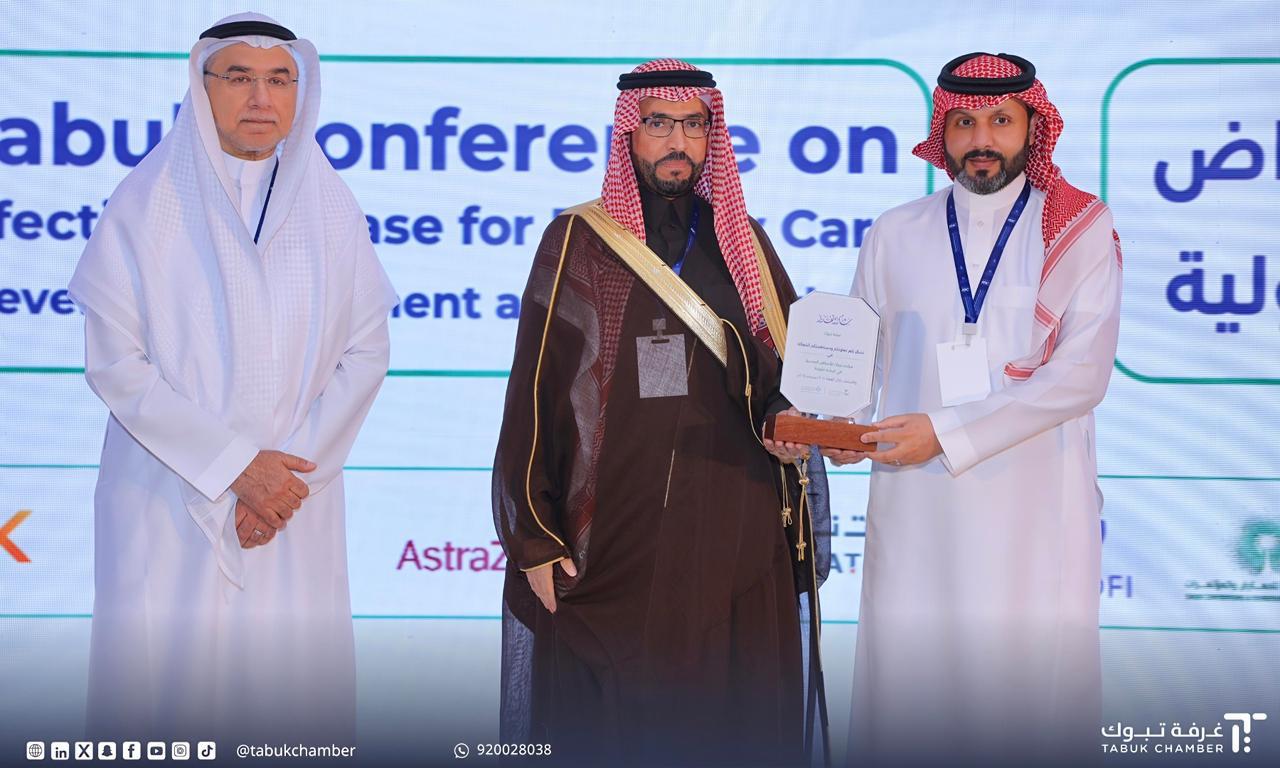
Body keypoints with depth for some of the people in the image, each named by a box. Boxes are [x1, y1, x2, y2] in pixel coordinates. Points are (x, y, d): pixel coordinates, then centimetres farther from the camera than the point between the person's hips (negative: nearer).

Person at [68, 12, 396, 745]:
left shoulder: (328, 204, 4)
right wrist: (234, 465, -13)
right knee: (170, 678, 1)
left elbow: (366, 352, 3)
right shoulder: (148, 202, -3)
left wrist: (294, 471, -8)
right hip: (172, 499, -2)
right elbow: (114, 363, -7)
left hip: (296, 505, 2)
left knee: (295, 683, 3)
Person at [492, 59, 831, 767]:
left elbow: (792, 368, 17)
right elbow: (535, 391, 1)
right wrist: (532, 541, -4)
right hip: (611, 543, -2)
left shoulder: (745, 244, 12)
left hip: (737, 542, 3)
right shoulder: (579, 241, 3)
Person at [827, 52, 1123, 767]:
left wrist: (947, 433, -13)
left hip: (1033, 509, -2)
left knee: (1027, 683, -2)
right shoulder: (895, 234, 12)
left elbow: (1083, 372, -7)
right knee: (906, 684, 0)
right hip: (915, 504, 2)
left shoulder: (1082, 230, 3)